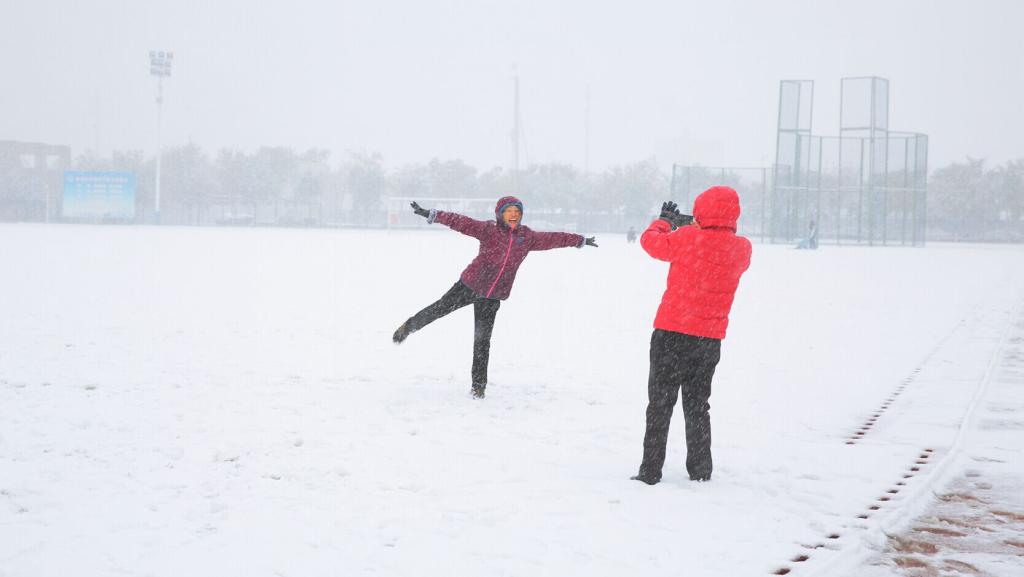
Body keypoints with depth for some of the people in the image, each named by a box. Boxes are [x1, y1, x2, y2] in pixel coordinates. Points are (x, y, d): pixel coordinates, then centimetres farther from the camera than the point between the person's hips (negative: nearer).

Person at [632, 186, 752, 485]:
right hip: (710, 339, 4)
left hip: (672, 334, -4)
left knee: (660, 404, 2)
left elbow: (651, 241, 1)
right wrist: (690, 225, 20)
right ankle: (700, 470, 19)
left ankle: (650, 471, 1)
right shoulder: (742, 249, 0)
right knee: (697, 405, 17)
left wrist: (664, 220, 21)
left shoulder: (688, 239, -14)